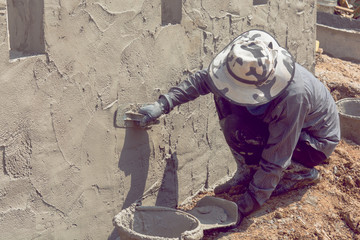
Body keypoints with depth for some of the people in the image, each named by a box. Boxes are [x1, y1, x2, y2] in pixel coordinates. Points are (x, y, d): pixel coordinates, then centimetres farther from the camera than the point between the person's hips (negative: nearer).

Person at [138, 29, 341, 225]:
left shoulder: (293, 95, -40)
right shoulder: (250, 70, -22)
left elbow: (275, 161, -34)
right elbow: (204, 78, -7)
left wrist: (243, 208, -30)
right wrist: (163, 105, -17)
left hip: (316, 142, -7)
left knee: (236, 128, -27)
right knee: (224, 97, -11)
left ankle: (301, 172, -6)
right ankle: (253, 168, 2)